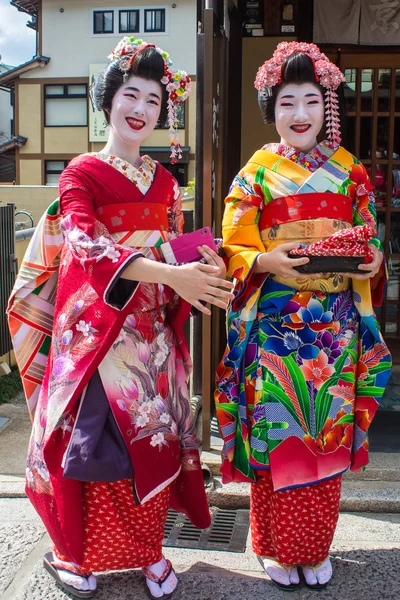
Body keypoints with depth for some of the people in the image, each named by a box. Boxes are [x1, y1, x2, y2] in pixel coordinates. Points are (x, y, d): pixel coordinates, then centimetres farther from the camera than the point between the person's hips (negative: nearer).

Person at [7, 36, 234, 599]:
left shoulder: (164, 180, 15)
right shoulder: (81, 173, -2)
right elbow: (85, 242, -19)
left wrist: (203, 268, -10)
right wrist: (170, 274, -30)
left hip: (153, 328, 5)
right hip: (96, 326, -4)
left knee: (153, 435, 7)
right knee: (92, 435, 1)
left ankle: (149, 550, 22)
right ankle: (76, 554, 20)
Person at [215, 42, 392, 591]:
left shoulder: (349, 172, 10)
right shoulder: (256, 173, 2)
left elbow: (368, 242, 14)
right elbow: (234, 250, -1)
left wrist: (373, 261, -8)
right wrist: (268, 262, -21)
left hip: (335, 327, 3)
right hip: (274, 324, -2)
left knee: (327, 432, 8)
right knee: (276, 430, 3)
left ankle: (317, 548, 27)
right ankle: (277, 547, 23)